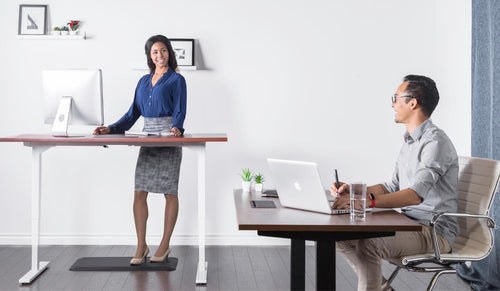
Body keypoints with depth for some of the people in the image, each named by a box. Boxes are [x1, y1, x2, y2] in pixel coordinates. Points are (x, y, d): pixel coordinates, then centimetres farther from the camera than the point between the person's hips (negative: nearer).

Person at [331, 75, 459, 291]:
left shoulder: (436, 142, -17)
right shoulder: (409, 141, 17)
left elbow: (416, 194, -30)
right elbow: (394, 187, 20)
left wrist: (369, 200, -41)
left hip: (435, 231, -10)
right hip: (409, 223, 10)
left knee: (368, 245, -32)